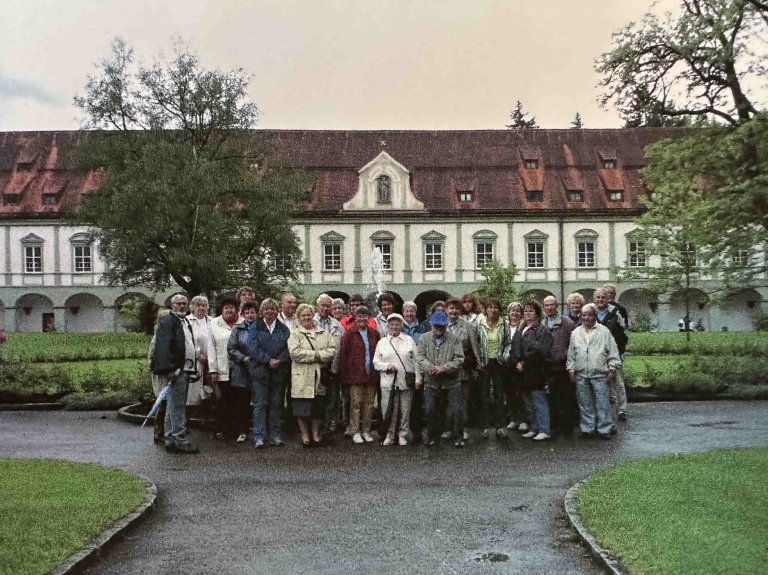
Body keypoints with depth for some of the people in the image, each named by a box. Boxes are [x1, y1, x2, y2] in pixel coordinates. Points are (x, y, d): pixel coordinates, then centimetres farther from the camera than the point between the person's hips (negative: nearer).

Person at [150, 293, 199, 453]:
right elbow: (163, 346, -17)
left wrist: (193, 368, 15)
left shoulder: (186, 322, 21)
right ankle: (179, 439, -5)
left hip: (185, 369, 9)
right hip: (175, 370, -9)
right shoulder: (167, 321, -7)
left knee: (174, 406, 13)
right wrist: (169, 369, -24)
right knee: (178, 406, -8)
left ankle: (171, 439, 18)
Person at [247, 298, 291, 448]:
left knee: (277, 404, 6)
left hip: (279, 371, 2)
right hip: (259, 371, -2)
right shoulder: (255, 327, 5)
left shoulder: (283, 329, 11)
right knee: (260, 404, -2)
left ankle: (276, 435, 13)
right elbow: (253, 348, -6)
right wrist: (268, 360, -15)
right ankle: (259, 437, 0)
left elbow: (288, 348, 1)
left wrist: (278, 361, -15)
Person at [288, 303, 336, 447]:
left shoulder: (324, 333, 12)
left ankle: (316, 433, 22)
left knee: (318, 407, 9)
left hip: (320, 376, 3)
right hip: (302, 377, -3)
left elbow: (332, 350, 2)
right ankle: (304, 434, 15)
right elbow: (295, 352, -14)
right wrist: (316, 355, -14)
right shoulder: (295, 334, 1)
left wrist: (318, 355, -14)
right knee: (302, 408, 0)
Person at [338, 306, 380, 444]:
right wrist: (345, 374, -9)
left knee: (369, 403, 7)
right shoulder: (349, 334, -2)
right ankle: (355, 432, 6)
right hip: (355, 374, -4)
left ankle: (366, 431, 16)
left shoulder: (374, 334, 11)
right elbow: (343, 354, -4)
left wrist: (378, 372, 6)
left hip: (371, 375, 4)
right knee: (356, 403, -2)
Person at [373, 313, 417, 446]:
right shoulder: (382, 342, 11)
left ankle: (403, 435, 15)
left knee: (405, 410, 3)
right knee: (389, 410, -2)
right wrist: (387, 366, -9)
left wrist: (417, 379, 0)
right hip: (388, 382, 0)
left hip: (406, 381, 0)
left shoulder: (409, 340, 10)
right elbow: (376, 363, 9)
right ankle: (389, 435, 11)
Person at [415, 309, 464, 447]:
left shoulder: (454, 340, -2)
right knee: (430, 410, 7)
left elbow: (459, 359, -9)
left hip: (452, 382, -2)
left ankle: (458, 436, 15)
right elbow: (419, 356, -4)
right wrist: (429, 367, -22)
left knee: (456, 410, -1)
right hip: (431, 382, 2)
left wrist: (444, 368, -22)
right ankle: (433, 437, 23)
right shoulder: (424, 338, 4)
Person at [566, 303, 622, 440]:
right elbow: (571, 354, 14)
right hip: (581, 375, 3)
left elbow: (613, 352, 0)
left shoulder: (604, 331, 1)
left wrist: (612, 370, -4)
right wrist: (571, 370, 9)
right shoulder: (575, 333, 11)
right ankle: (587, 429, 17)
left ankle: (604, 430, 7)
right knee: (585, 404, 8)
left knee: (603, 404, -1)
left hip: (600, 374, -3)